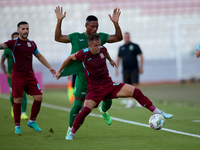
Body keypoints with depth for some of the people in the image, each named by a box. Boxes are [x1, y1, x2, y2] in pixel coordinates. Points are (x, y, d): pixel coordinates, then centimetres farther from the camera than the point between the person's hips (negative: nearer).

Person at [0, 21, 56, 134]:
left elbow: (39, 56, 24)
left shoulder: (32, 44, 11)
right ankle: (17, 126, 7)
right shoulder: (13, 43, -5)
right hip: (17, 76, -5)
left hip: (30, 76, 5)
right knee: (18, 101, -6)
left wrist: (49, 67, 20)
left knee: (39, 97, -3)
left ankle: (32, 121, 16)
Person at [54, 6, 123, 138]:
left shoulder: (101, 37, 5)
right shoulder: (76, 37, 0)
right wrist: (59, 21, -12)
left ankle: (103, 111, 42)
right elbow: (58, 38, -2)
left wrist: (116, 23, -14)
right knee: (78, 104, -6)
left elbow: (119, 38, 1)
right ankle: (70, 129, 12)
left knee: (108, 101, 4)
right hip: (82, 76, -3)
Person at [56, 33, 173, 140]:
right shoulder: (84, 54, -17)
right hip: (94, 89, -4)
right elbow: (70, 58, 1)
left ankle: (158, 113, -1)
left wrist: (110, 60, 40)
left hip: (109, 85, 4)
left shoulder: (102, 49, -5)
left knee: (136, 92, -10)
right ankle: (71, 133, -4)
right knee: (86, 110, -27)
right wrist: (59, 71, 12)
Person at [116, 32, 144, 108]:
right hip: (125, 70, 3)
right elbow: (118, 59, 19)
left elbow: (141, 56, 4)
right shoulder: (121, 48, 13)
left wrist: (141, 67, -3)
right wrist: (116, 69, 11)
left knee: (135, 84, -12)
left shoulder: (135, 46, 4)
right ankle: (130, 101, 5)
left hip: (134, 69, -3)